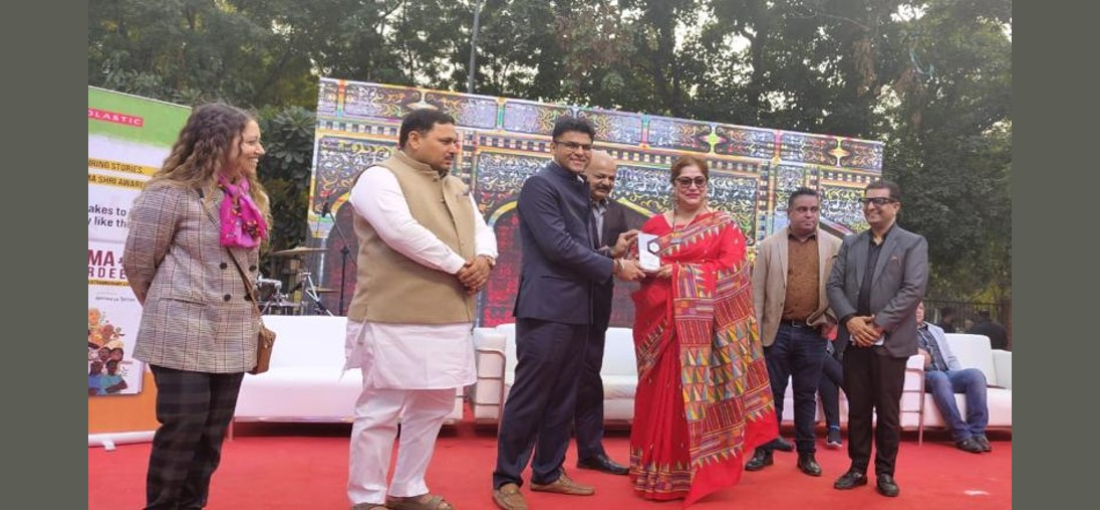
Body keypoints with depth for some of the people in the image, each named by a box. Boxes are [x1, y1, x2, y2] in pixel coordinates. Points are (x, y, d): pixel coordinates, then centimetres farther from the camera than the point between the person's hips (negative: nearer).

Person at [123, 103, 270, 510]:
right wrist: (168, 307, 9)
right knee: (182, 427, -1)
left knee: (213, 432, 12)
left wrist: (251, 317, 16)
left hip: (234, 337, 7)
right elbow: (137, 262, -4)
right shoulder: (172, 193, -11)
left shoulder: (251, 197, 10)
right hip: (184, 336, -6)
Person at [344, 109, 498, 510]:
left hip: (449, 320, 8)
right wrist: (459, 265, -16)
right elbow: (401, 231, -21)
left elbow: (481, 229, 17)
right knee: (382, 410, -1)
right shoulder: (381, 177, -6)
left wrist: (484, 259, -8)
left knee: (433, 406, 14)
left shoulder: (457, 187, 20)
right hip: (396, 319, -8)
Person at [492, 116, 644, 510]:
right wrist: (614, 267, -11)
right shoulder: (540, 184, -8)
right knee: (529, 397, -2)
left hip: (576, 308, 8)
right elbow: (558, 245, -16)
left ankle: (548, 473, 26)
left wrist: (615, 258, 0)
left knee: (562, 399, 14)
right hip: (546, 307, -8)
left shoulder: (581, 189, 17)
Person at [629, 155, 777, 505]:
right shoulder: (655, 224, 14)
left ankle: (693, 473, 9)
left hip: (701, 323, -3)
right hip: (659, 321, 3)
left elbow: (727, 269, -8)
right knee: (659, 396, 5)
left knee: (696, 394, -3)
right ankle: (657, 473, 16)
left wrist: (677, 271, -13)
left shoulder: (724, 225, 5)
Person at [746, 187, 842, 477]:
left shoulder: (834, 246, 3)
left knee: (806, 396, 10)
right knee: (771, 394, 7)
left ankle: (806, 453, 21)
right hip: (777, 331, 0)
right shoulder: (770, 245, 1)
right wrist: (754, 331, -3)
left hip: (813, 333, 1)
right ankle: (764, 451, 17)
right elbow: (757, 291, 0)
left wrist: (831, 319, -3)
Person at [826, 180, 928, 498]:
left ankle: (885, 473, 19)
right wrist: (851, 319, -10)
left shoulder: (913, 244, 0)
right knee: (857, 409, 10)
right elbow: (834, 285, 7)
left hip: (890, 342, -3)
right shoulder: (850, 244, 12)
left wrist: (878, 324, -15)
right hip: (853, 340, 3)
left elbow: (914, 290, -10)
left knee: (888, 412, 6)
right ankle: (857, 468, 21)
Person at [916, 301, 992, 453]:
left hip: (947, 373, 5)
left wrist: (960, 377, 6)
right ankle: (962, 435, -40)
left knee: (975, 374, -26)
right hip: (923, 376, -5)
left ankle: (977, 432, -28)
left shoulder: (936, 330, 32)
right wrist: (914, 351, -14)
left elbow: (951, 358, 26)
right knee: (939, 378, -40)